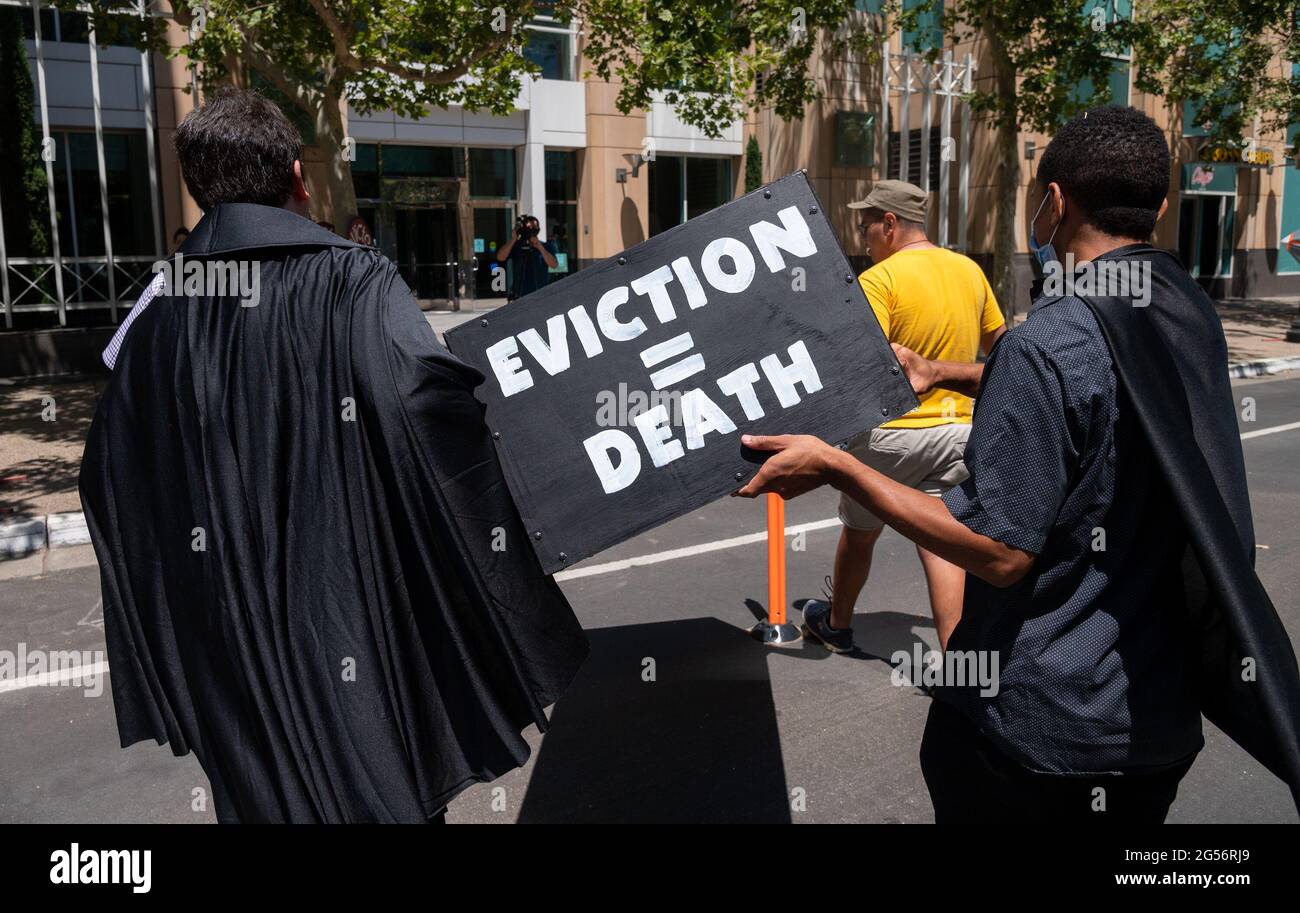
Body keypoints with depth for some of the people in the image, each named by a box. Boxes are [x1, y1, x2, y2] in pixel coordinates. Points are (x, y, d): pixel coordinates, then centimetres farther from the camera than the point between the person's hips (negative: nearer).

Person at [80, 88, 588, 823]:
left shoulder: (158, 316, 3)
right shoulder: (355, 283, -12)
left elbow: (114, 488, 8)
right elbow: (434, 404, -30)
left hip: (230, 651, 5)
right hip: (355, 634, -4)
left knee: (267, 795, 20)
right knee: (384, 792, 13)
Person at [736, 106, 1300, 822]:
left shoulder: (1046, 342, -23)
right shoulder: (1194, 315, 1)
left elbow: (1000, 552, -24)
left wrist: (834, 467, -20)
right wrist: (943, 374, 25)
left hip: (1040, 719, -7)